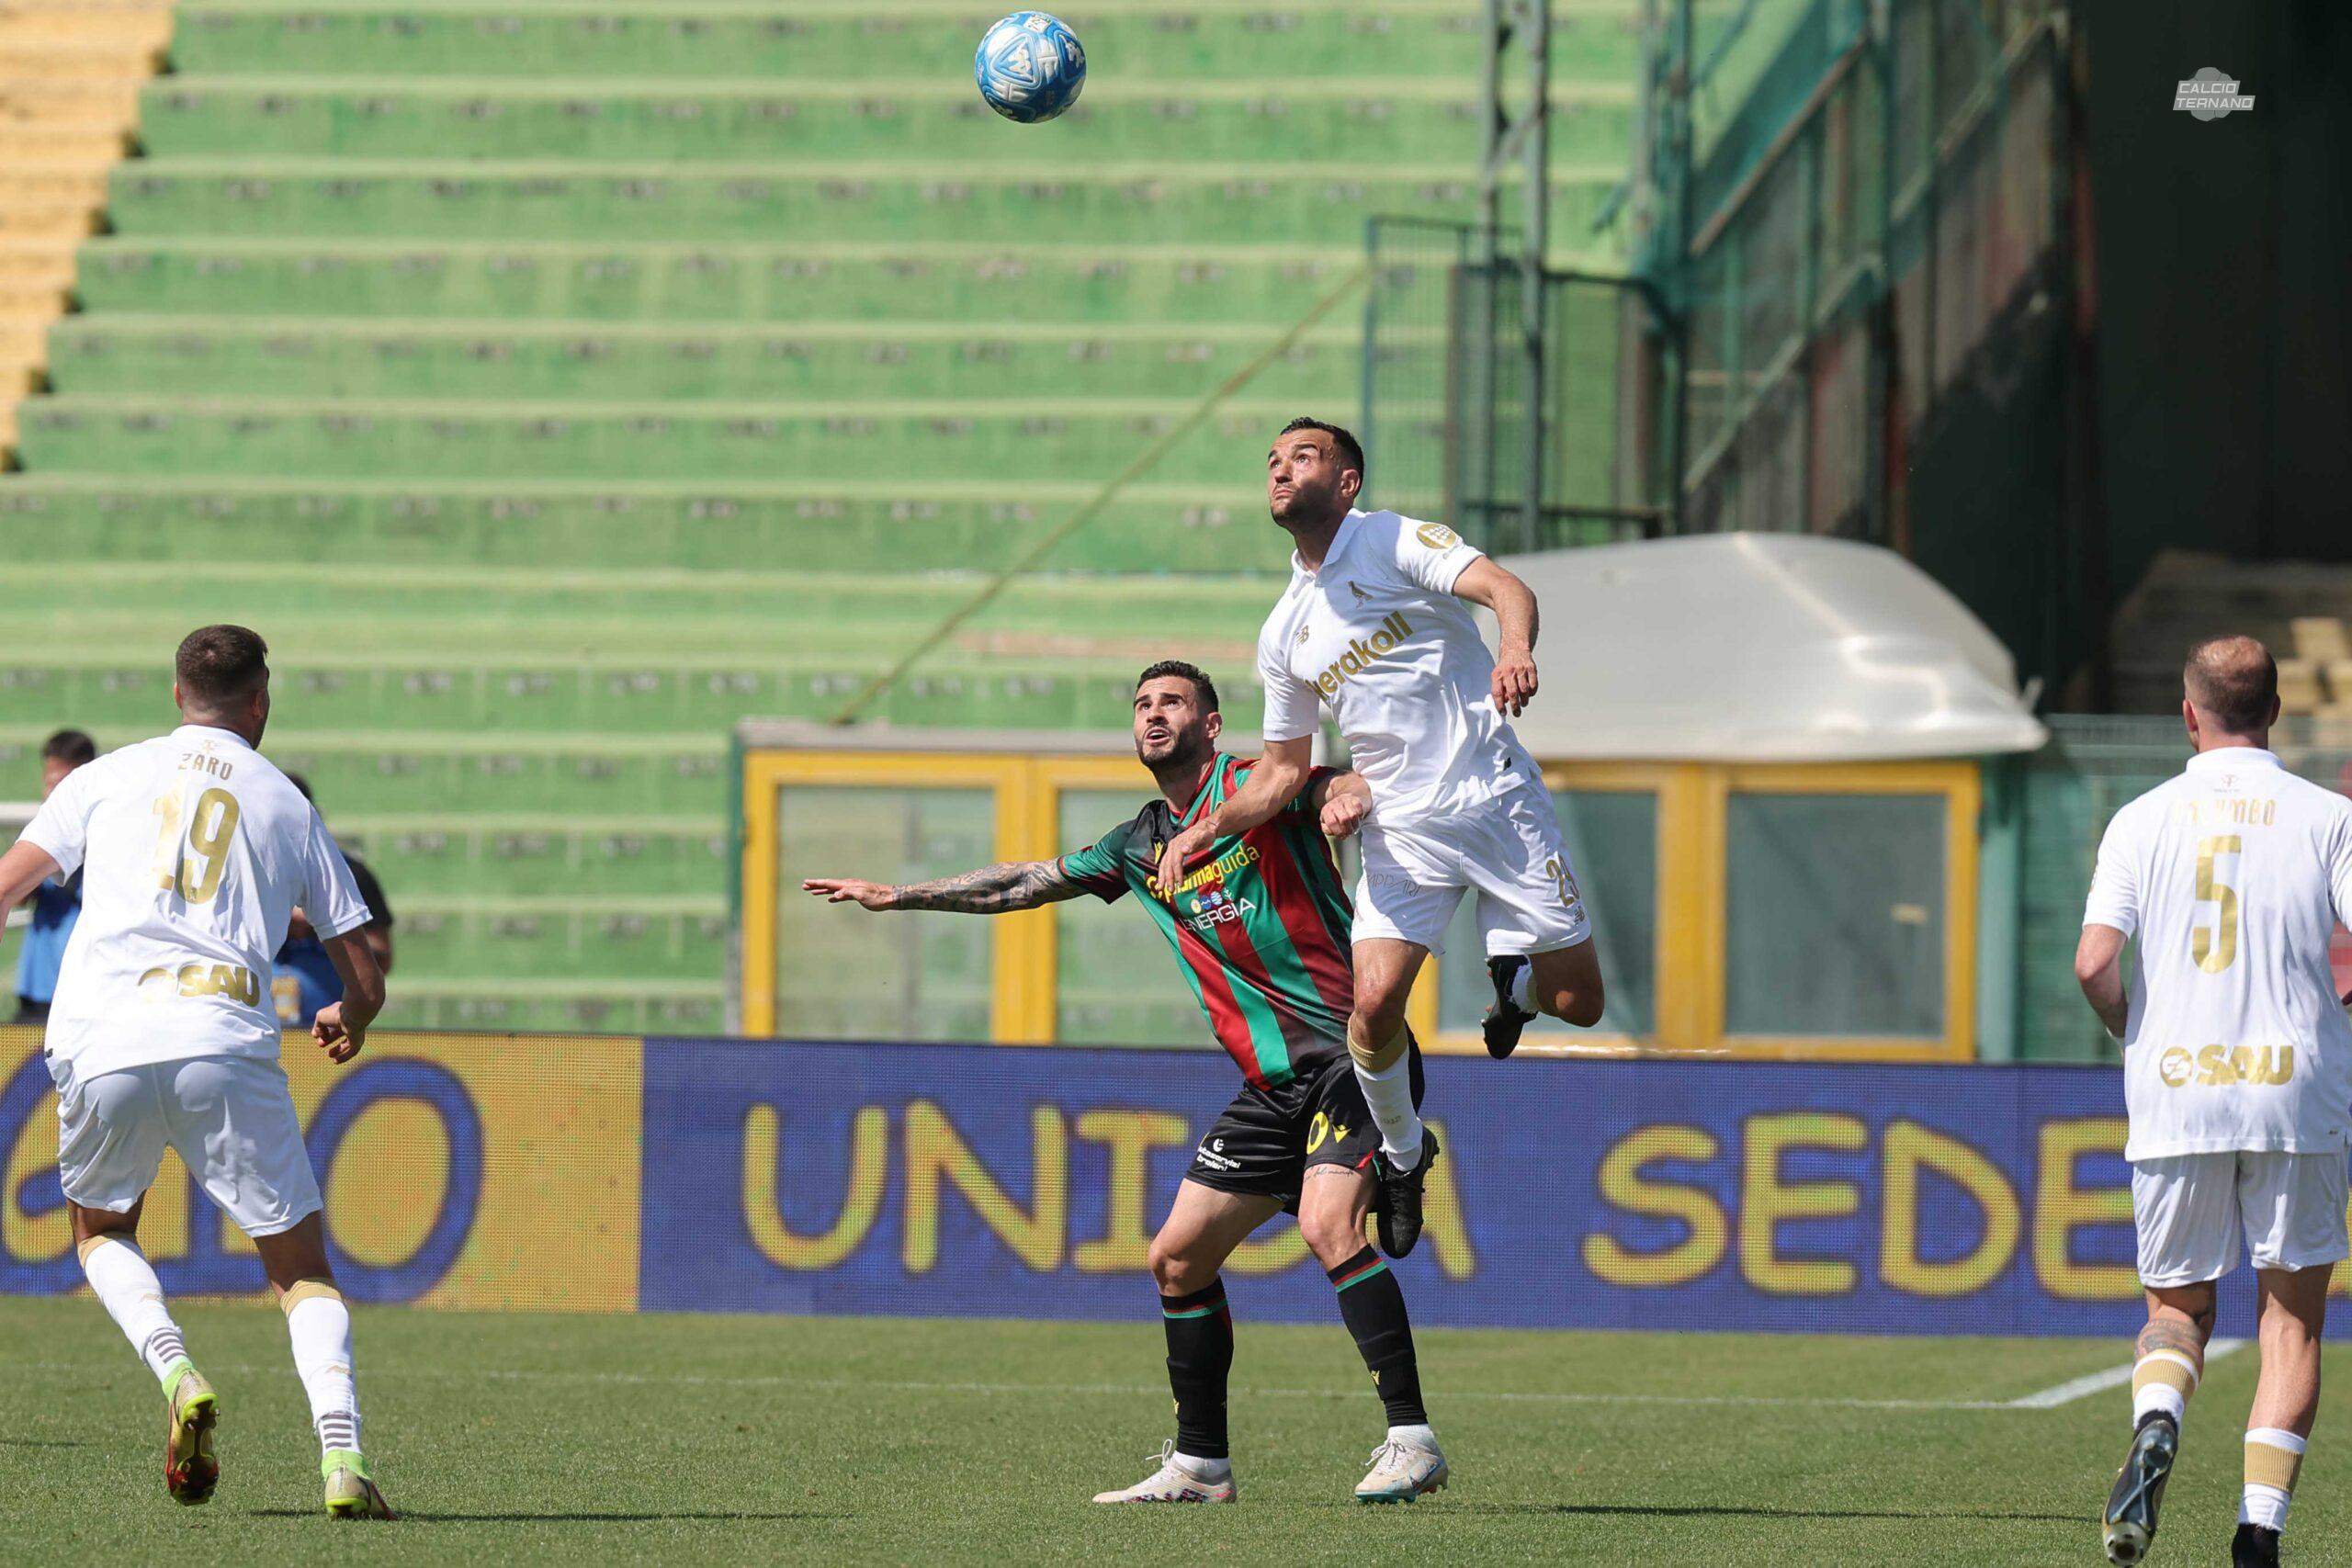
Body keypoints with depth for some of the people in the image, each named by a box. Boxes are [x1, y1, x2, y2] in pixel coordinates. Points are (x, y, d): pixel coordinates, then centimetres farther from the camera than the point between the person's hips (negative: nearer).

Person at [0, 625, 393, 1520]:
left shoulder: (106, 778, 17)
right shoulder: (288, 807, 18)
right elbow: (365, 983, 20)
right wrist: (347, 1026, 42)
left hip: (101, 1043, 0)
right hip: (227, 1043, 0)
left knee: (99, 1231, 26)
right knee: (303, 1270, 10)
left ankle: (176, 1375, -3)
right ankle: (341, 1460, -12)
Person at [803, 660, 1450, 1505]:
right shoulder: (1139, 846, 16)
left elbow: (1344, 782, -19)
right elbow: (1026, 884, 26)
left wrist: (1348, 798, -43)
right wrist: (898, 896, 27)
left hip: (1352, 1053, -8)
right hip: (1273, 1083, 8)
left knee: (1327, 1224, -26)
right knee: (1177, 1255, 6)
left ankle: (1411, 1440, -24)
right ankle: (1200, 1463, 17)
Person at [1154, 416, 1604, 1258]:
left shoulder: (1397, 541, -3)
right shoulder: (1283, 635, 12)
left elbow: (1502, 586, -21)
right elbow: (1283, 771, 18)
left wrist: (1516, 650, -43)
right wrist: (1206, 828, 1)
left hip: (1495, 798, -4)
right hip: (1403, 831, 4)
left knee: (1577, 1001, -5)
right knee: (1375, 1003, -16)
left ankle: (1513, 975, 31)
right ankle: (1402, 1151, 11)